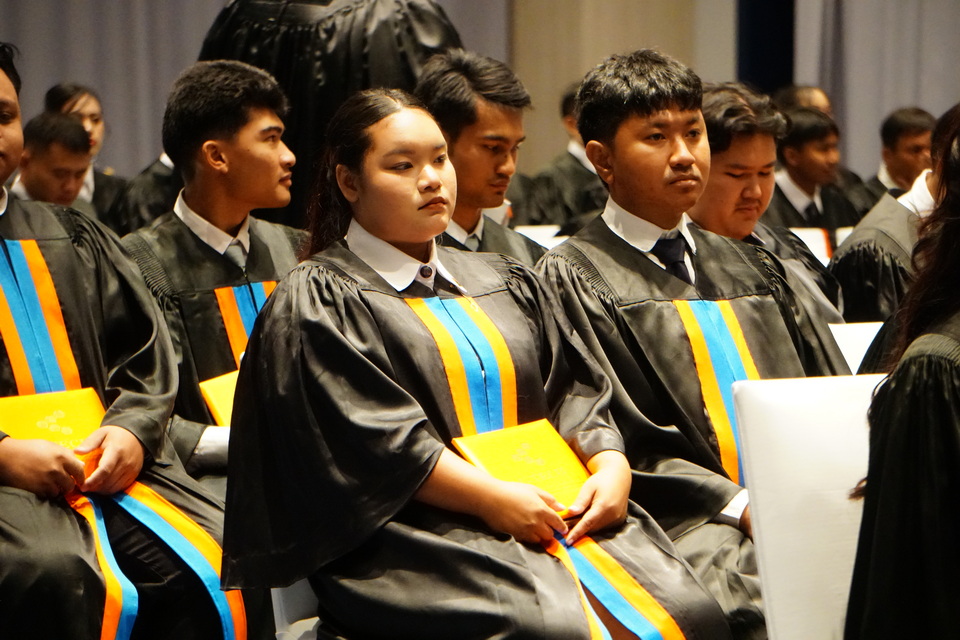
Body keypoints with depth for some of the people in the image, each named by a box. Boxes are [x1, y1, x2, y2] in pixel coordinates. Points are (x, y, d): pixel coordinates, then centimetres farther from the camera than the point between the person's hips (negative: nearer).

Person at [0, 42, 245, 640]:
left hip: (108, 462, 4)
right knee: (56, 579, -36)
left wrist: (132, 429, -5)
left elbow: (146, 352, 16)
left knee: (217, 570, -23)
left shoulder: (75, 238, 22)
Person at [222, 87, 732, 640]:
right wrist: (491, 498, -16)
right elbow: (368, 437, -8)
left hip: (549, 508, 6)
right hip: (416, 536, -6)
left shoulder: (506, 283, 25)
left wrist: (611, 464, -3)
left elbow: (575, 389, 19)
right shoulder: (316, 304, 4)